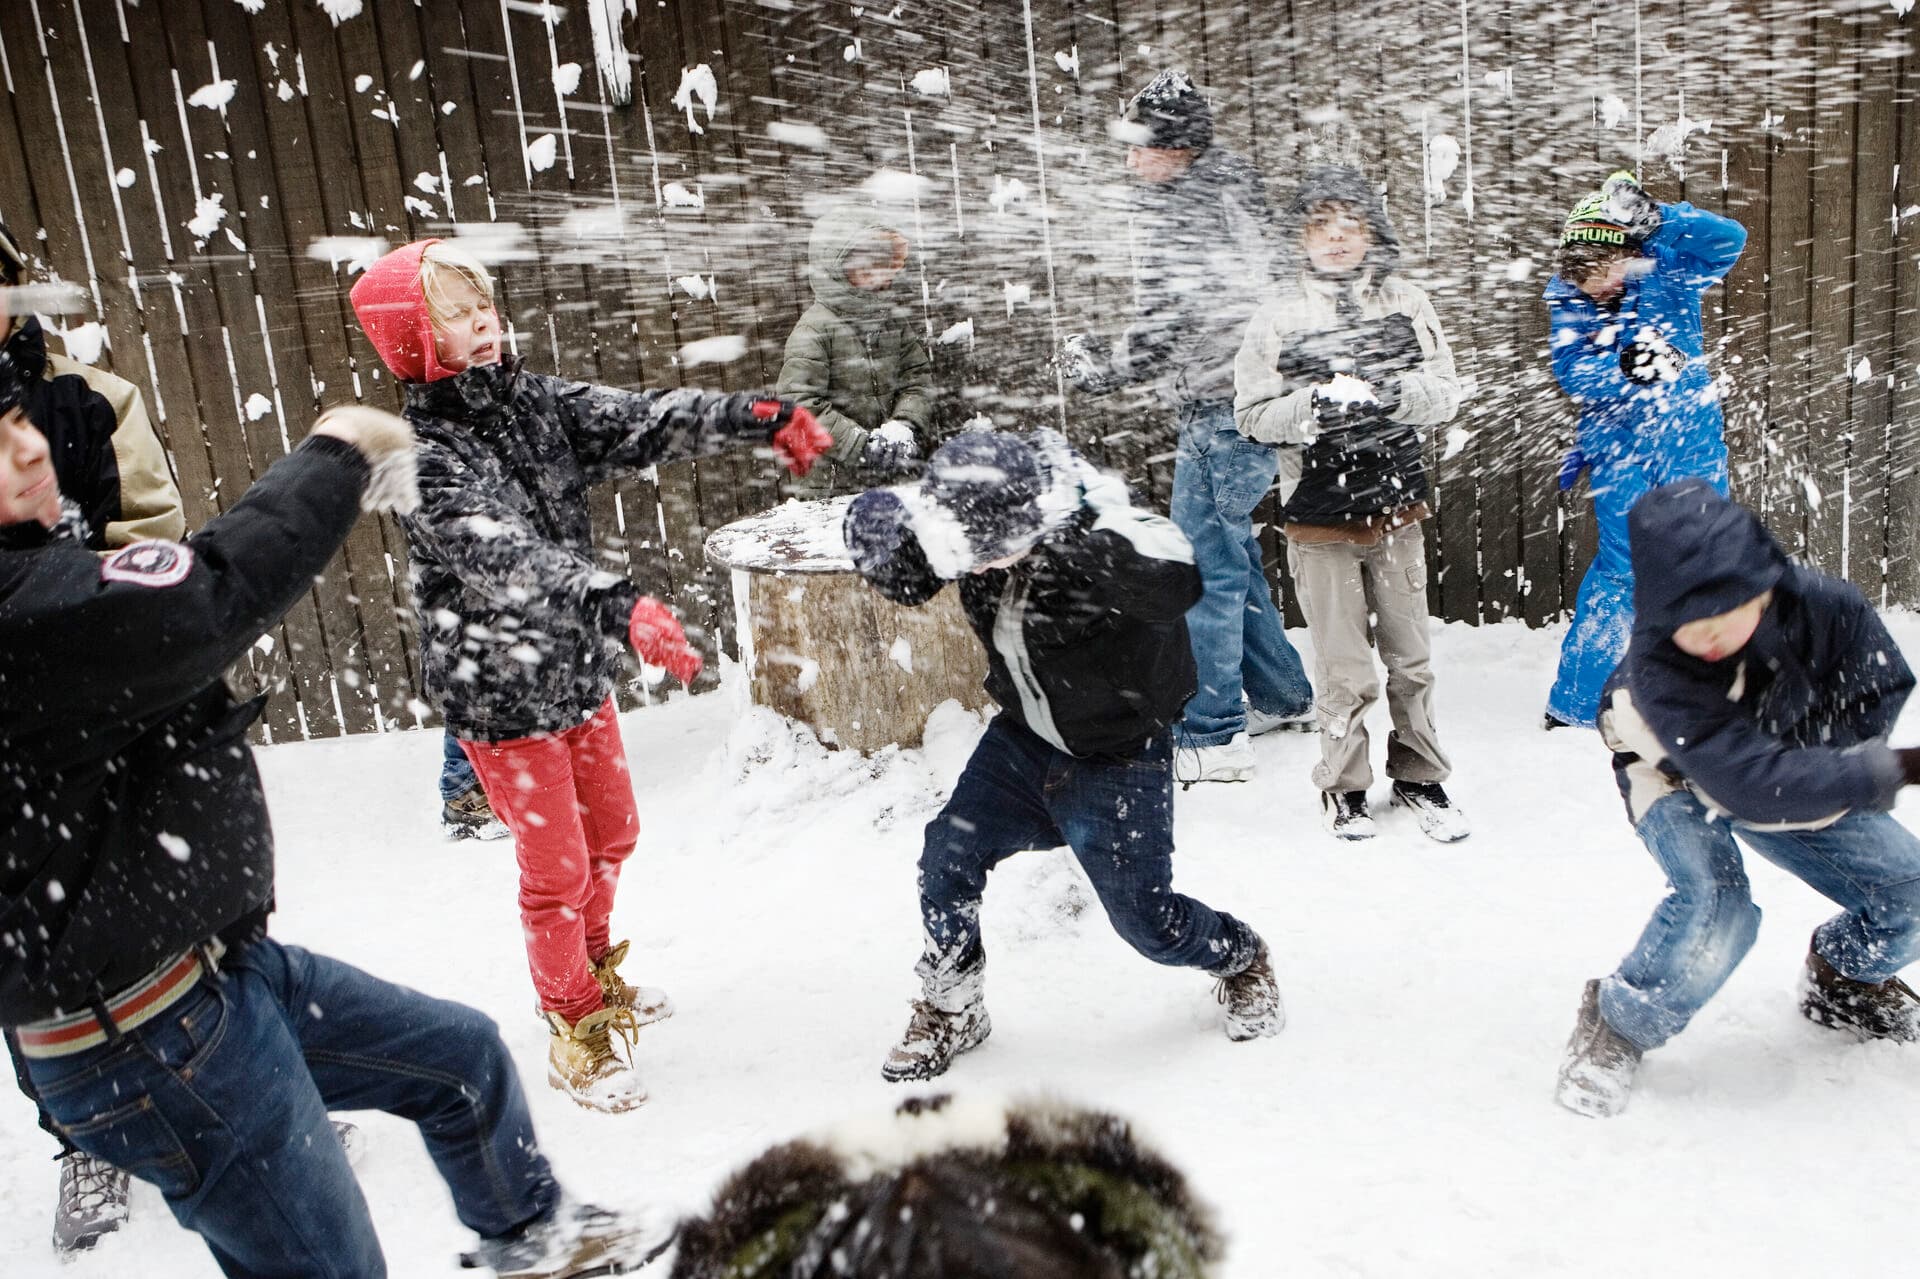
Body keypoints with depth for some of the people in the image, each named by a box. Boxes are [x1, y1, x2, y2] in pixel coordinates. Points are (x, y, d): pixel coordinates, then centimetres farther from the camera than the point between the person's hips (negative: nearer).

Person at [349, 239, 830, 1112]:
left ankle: (596, 972, 48)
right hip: (501, 692, -7)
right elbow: (500, 553, -37)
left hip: (577, 669, 7)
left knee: (612, 833, 22)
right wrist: (619, 605, -51)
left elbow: (640, 422, -8)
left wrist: (758, 418, -19)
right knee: (557, 869, 3)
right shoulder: (421, 452, -21)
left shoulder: (530, 400, 0)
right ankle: (575, 1034, 25)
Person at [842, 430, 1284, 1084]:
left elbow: (1178, 584, -50)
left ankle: (1241, 958, 36)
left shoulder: (1095, 535, -32)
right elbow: (904, 580, -2)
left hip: (1118, 758, -5)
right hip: (1023, 740, 5)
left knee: (1145, 918, 1)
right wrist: (881, 532, -24)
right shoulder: (969, 523, -15)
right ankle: (950, 1011, 21)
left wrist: (1078, 540, -58)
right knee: (948, 857, -4)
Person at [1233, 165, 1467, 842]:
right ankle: (1344, 786, 23)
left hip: (1397, 506, 3)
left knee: (1412, 658, 12)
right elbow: (1252, 413, -4)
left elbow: (1446, 393, 2)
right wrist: (1315, 406, -21)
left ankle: (1420, 778, 30)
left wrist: (1395, 392, -18)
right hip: (1318, 515, -2)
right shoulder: (1278, 314, -3)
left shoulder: (1405, 301, 3)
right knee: (1344, 670, 3)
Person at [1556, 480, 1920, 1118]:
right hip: (1681, 780, -5)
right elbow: (1753, 786, -47)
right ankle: (1618, 1027, -7)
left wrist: (1812, 766, -20)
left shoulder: (1826, 605, -29)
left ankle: (1843, 982, 33)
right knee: (1715, 906, -31)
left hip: (1794, 767, 5)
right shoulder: (1657, 671, -41)